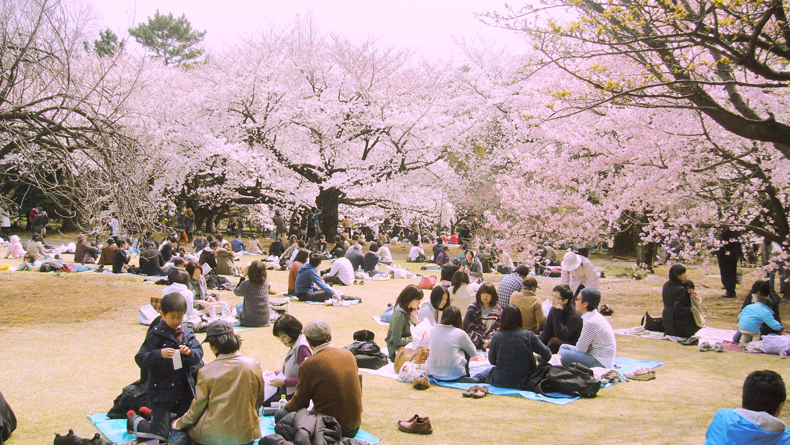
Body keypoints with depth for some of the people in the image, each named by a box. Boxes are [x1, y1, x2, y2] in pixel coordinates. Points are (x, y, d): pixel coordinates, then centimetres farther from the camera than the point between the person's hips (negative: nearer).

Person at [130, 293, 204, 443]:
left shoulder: (187, 333, 6)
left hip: (184, 391, 5)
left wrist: (189, 353, -18)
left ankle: (154, 415, 38)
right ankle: (135, 420, 26)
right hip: (161, 392, -5)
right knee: (161, 435, -4)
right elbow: (140, 359, -15)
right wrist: (159, 354, -31)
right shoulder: (155, 334, -10)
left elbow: (199, 355, 3)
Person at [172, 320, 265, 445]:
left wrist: (178, 423, 17)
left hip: (213, 435, -3)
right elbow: (259, 401, 8)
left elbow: (196, 410, -2)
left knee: (178, 429, 22)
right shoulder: (253, 364, -4)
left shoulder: (205, 372, -11)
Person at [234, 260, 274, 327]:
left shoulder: (246, 284, -18)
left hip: (250, 321, -3)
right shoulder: (266, 282, -6)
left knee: (238, 305, 27)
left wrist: (243, 276, 2)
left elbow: (236, 292, 4)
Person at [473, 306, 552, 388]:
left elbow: (492, 361, 1)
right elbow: (547, 355, -6)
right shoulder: (529, 335, -9)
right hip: (526, 381, 1)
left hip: (501, 383, 0)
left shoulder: (496, 337, -10)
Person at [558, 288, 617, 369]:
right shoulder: (596, 316, 8)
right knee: (564, 347, 16)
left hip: (600, 363, -10)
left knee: (563, 354, -22)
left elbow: (580, 348, -16)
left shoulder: (591, 323, -24)